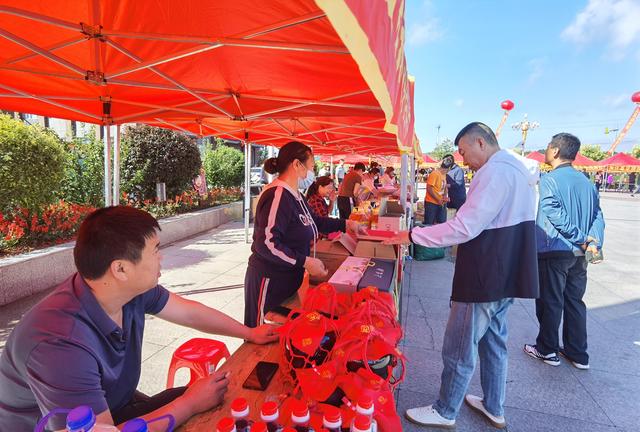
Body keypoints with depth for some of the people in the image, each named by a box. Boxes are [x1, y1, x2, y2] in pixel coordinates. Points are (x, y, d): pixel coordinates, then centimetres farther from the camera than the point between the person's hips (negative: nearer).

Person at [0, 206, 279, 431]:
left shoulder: (132, 289, -16)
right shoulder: (62, 346, -36)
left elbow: (189, 311, 0)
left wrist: (249, 333, 7)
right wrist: (190, 404, -22)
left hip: (113, 407, 6)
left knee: (216, 408, 3)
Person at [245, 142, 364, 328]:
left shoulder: (295, 195, 9)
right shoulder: (278, 195, -22)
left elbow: (313, 221, 26)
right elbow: (266, 244, -29)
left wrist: (345, 224, 23)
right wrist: (305, 262, -26)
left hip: (289, 280, 10)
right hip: (270, 282, -9)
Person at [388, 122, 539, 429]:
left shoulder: (494, 171, -20)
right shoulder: (518, 166, 12)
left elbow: (464, 228, -26)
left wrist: (411, 235, -21)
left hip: (484, 278, -10)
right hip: (505, 274, 10)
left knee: (459, 349, 5)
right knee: (494, 341, 22)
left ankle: (445, 412, 23)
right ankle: (493, 408, 38)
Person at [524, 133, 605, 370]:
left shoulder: (548, 180, -12)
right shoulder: (586, 182, 9)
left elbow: (556, 215, -20)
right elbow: (597, 215, 3)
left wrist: (581, 239, -12)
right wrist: (594, 241, -6)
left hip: (553, 252, -6)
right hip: (579, 254, 7)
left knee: (550, 302, 6)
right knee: (575, 301, 16)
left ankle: (548, 350, 19)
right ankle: (578, 354, 25)